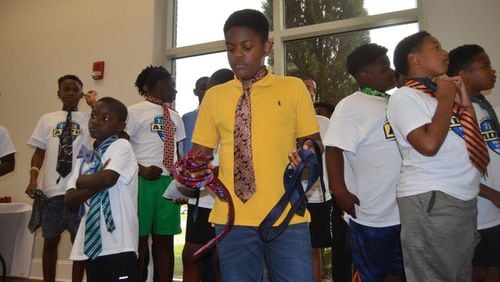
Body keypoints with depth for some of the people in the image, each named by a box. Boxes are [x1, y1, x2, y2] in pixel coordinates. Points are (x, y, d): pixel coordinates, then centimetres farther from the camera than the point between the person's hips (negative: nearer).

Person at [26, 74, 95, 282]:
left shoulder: (89, 119, 5)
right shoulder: (47, 119, 11)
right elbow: (39, 152, 10)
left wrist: (94, 103, -7)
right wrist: (33, 178, -2)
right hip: (51, 190, 2)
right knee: (50, 240, 12)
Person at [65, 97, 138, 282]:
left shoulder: (121, 146, -4)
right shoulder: (84, 159, 13)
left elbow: (107, 179, -21)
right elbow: (69, 201, 5)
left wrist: (82, 182, -2)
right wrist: (95, 185, -12)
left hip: (118, 244, -6)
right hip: (91, 244, 7)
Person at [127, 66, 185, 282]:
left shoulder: (175, 117, 17)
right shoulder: (136, 111, -2)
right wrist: (141, 170, -16)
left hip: (169, 182, 5)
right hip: (143, 182, -5)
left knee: (165, 240, 9)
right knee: (139, 239, 3)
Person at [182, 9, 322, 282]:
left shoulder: (294, 88, 4)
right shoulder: (214, 96, 8)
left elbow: (314, 142, 7)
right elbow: (201, 152, 10)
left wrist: (308, 152, -15)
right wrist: (189, 172, -11)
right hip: (232, 217, 2)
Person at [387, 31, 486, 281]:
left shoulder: (443, 94, 15)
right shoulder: (405, 96, -8)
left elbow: (474, 145, 15)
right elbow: (429, 145, -22)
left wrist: (465, 103, 7)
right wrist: (446, 99, -9)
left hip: (464, 199, 8)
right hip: (429, 199, -8)